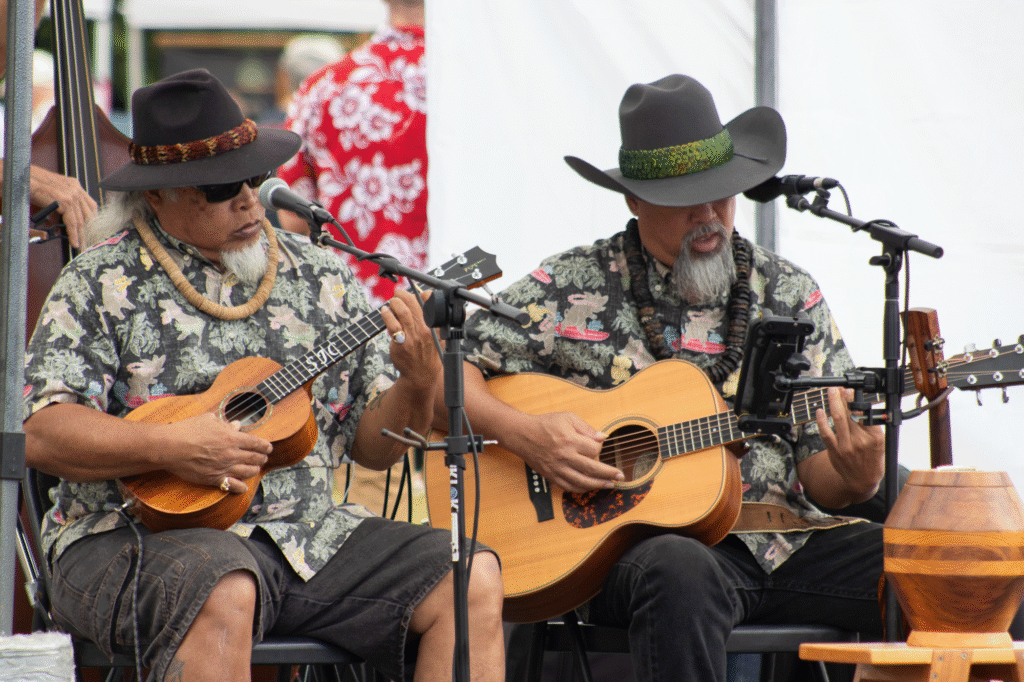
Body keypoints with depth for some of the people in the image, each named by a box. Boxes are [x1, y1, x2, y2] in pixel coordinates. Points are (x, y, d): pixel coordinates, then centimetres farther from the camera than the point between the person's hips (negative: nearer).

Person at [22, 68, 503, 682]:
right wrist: (169, 445, -21)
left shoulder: (322, 278, 13)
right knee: (223, 591, -39)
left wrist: (419, 386, -7)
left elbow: (373, 445, 14)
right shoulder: (105, 283, 0)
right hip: (140, 536, -5)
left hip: (307, 535, 5)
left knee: (473, 581, -15)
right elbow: (37, 432, -9)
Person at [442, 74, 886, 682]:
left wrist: (854, 476, -12)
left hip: (783, 542, 3)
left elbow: (820, 473, 12)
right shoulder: (572, 290, 5)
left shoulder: (789, 295, 13)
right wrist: (526, 434, -13)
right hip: (636, 543, -3)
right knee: (679, 571, -41)